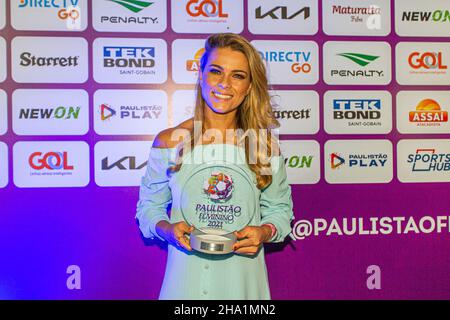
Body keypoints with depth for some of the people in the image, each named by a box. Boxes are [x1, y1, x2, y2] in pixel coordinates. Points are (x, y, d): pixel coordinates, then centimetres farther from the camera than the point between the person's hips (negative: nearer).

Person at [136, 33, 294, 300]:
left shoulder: (265, 145, -4)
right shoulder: (169, 142, -5)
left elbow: (279, 209, 5)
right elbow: (149, 207, 4)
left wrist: (264, 232, -14)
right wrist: (167, 230, -14)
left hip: (243, 279, 0)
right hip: (185, 277, 0)